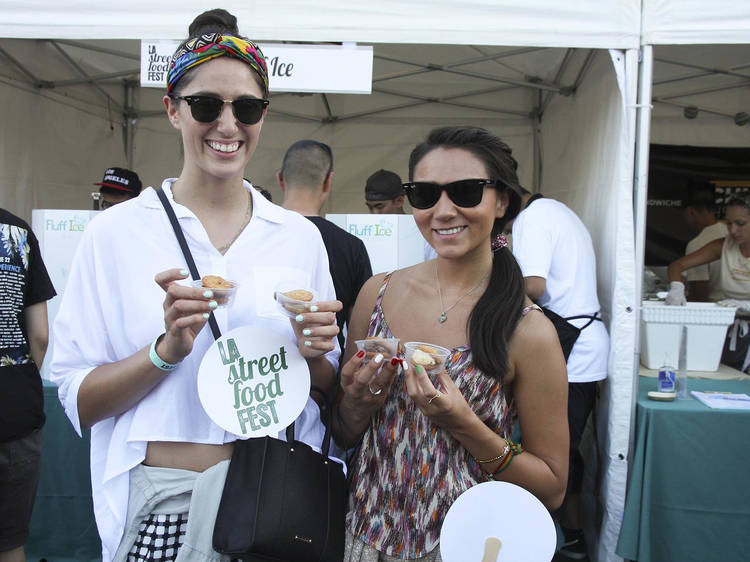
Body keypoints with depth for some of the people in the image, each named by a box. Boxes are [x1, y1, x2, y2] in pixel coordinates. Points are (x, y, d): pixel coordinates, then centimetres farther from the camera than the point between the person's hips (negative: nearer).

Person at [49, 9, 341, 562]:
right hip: (159, 500, -1)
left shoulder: (301, 236, 1)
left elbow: (329, 394, 8)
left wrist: (313, 354, -13)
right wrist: (167, 350, -20)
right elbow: (78, 401, -5)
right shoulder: (116, 232, -5)